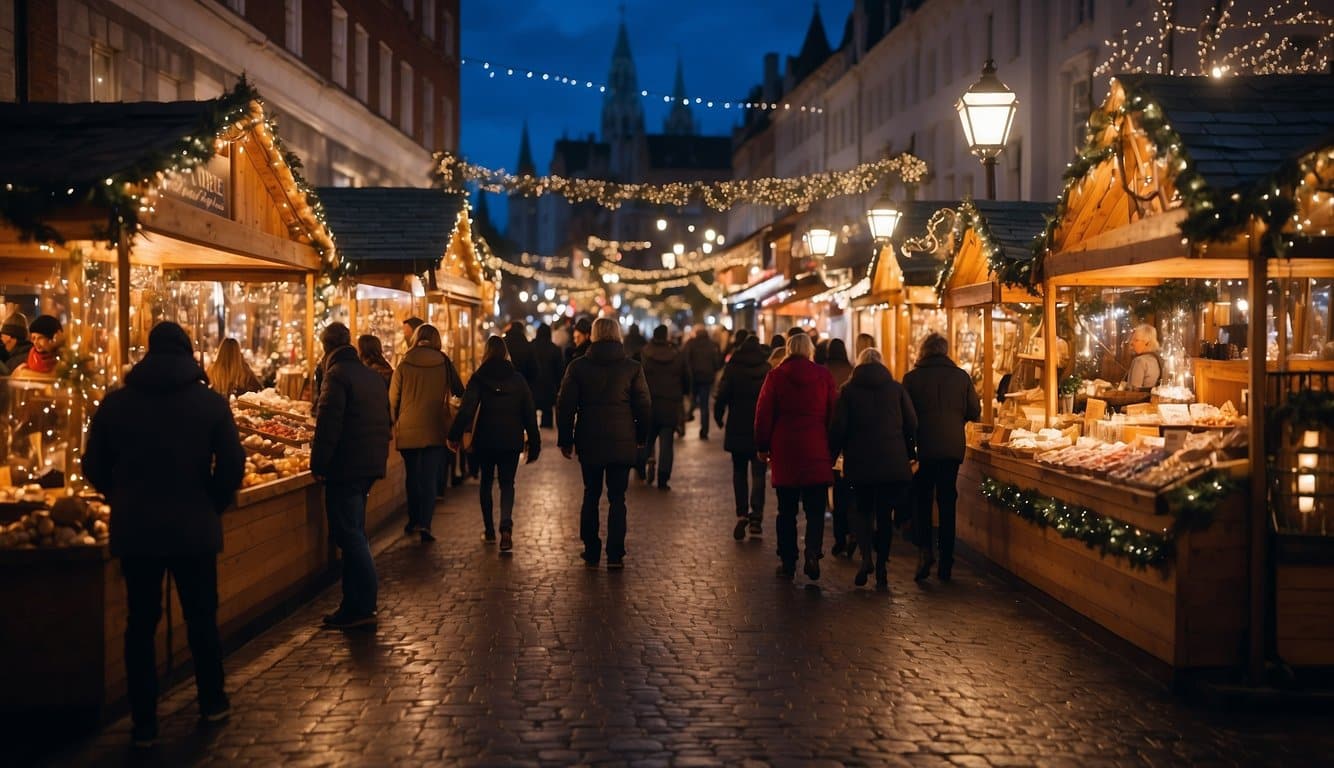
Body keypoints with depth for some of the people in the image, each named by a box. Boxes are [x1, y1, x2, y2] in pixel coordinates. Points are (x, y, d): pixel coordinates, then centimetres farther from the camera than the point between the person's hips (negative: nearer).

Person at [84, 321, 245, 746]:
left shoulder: (116, 403, -1)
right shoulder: (211, 402, -5)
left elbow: (94, 467, 3)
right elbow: (232, 465, -10)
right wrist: (213, 503, 6)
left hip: (134, 530, 1)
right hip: (194, 529, -1)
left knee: (141, 623, 9)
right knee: (201, 616, 15)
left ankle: (144, 723, 13)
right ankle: (212, 702, 27)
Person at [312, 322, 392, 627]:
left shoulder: (336, 375, -12)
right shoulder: (373, 376, 16)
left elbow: (327, 425, -18)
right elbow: (386, 421, 20)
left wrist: (318, 464, -13)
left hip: (345, 466, -9)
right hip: (370, 465, 9)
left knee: (349, 535, -5)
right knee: (354, 533, 16)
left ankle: (362, 606, -4)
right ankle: (355, 602, 21)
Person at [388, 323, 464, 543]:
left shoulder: (404, 365, -5)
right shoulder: (444, 363, -4)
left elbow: (393, 398, 1)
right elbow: (459, 391, 9)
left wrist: (396, 422, 17)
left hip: (408, 430, 1)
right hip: (436, 430, -1)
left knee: (412, 476, 16)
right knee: (430, 478, 1)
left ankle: (413, 521, 27)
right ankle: (424, 523, -11)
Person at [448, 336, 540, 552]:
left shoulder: (479, 378, -5)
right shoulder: (517, 378, 2)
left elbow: (467, 409, -14)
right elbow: (529, 412, 3)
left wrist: (455, 435, -11)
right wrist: (534, 443, 8)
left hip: (485, 439, -1)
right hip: (511, 440, 1)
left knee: (486, 482, 16)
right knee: (507, 484, 6)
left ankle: (489, 530, 21)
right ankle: (506, 527, -17)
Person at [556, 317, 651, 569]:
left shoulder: (578, 366, -2)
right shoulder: (632, 368, -3)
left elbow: (565, 405, -1)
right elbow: (644, 406, 0)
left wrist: (565, 440, 7)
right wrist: (641, 437, 13)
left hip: (589, 442, 1)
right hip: (622, 443, -1)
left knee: (591, 496, 13)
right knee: (617, 498, 5)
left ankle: (591, 553, 15)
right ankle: (615, 555, 2)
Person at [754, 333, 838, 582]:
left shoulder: (776, 376, -1)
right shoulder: (823, 375, 0)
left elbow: (764, 413, 0)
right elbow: (834, 412, 3)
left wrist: (762, 446, 9)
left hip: (784, 451, 0)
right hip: (817, 453, 0)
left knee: (787, 510, 9)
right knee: (815, 509, 5)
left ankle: (787, 561, 11)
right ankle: (813, 553, -14)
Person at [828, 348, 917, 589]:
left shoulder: (849, 390, -1)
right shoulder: (896, 388, 4)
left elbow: (838, 427, -5)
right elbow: (912, 424, 2)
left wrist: (833, 453, 7)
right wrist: (907, 453, 13)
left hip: (860, 461, -1)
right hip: (893, 461, 1)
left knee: (862, 508, 14)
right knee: (885, 513, 9)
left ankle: (866, 557, -7)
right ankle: (881, 567, 8)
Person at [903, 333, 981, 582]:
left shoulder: (912, 378, -4)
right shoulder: (961, 376, 1)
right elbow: (975, 412, 6)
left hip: (923, 448, -2)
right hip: (952, 447, 2)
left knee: (922, 499, 11)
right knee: (947, 502, 10)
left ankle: (924, 549, -9)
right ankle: (946, 563, 12)